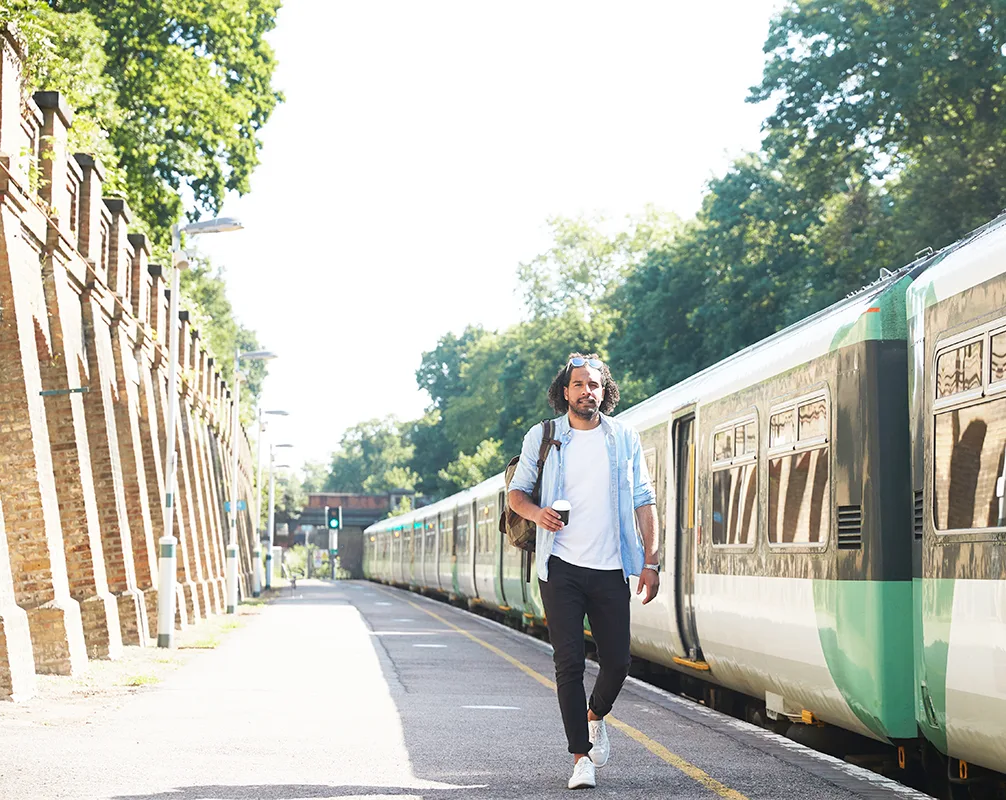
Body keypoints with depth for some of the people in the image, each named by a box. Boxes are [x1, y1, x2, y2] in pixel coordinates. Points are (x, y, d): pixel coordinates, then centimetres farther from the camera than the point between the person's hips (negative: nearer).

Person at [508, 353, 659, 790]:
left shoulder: (625, 439, 7)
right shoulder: (542, 438, 5)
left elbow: (643, 503, 7)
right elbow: (517, 491, 9)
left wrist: (650, 562, 0)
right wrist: (535, 512, -14)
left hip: (610, 569, 1)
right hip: (561, 568, -1)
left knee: (617, 660, 3)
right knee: (569, 662, -5)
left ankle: (594, 716, 35)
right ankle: (581, 758, 1)